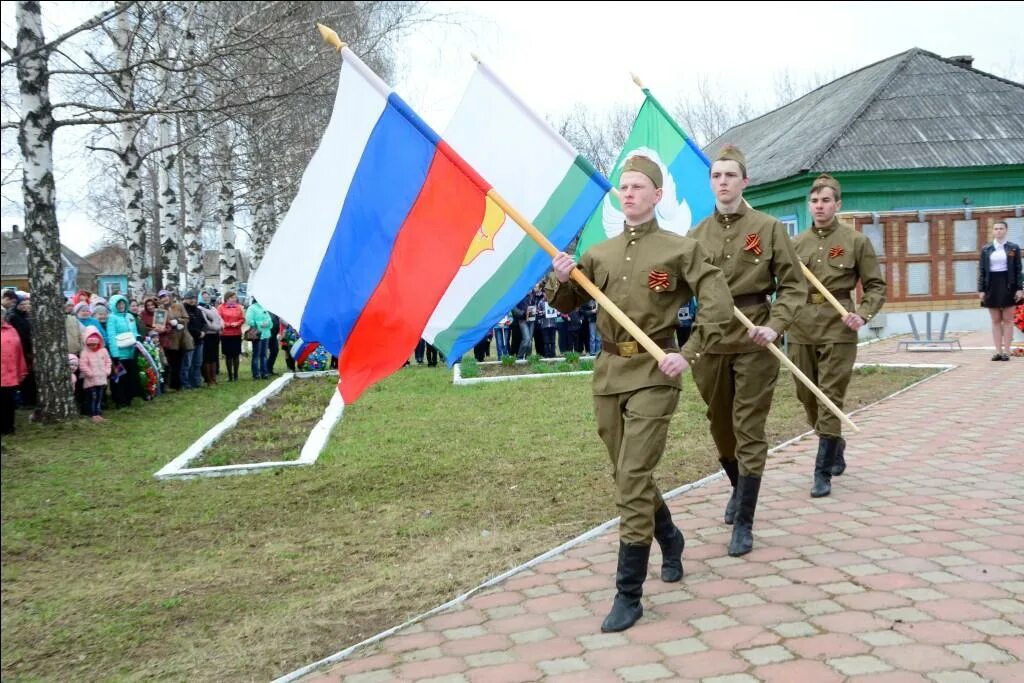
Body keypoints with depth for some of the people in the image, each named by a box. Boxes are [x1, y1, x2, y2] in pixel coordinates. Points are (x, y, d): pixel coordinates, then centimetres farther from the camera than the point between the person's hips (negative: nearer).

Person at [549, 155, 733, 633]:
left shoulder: (680, 249, -4)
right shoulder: (600, 253, 10)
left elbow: (718, 305, -7)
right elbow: (566, 305, 14)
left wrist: (689, 355, -15)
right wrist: (561, 279, -7)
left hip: (654, 373, -5)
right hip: (609, 372, 6)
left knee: (632, 479, -10)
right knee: (629, 475, 16)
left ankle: (629, 595, -3)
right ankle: (670, 540, 44)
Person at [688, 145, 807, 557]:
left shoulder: (768, 228, -1)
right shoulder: (698, 234, 7)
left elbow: (793, 287, -1)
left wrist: (775, 326, -15)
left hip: (753, 339, -3)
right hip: (710, 337, 4)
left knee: (749, 430, -2)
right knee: (720, 425, 16)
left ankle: (744, 523, 5)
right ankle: (739, 489, 43)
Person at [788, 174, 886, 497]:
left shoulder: (856, 241, 1)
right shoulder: (796, 243, 9)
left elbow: (876, 286, 3)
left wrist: (863, 314, -14)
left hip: (838, 328, -4)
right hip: (801, 328, 4)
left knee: (830, 397, -6)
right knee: (806, 396, 11)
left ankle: (823, 472, 0)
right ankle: (835, 445, 38)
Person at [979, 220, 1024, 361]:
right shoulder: (986, 249, 6)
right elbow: (981, 270, 5)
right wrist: (981, 289, -1)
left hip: (1008, 285, -2)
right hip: (991, 286, 2)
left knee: (1008, 320, 0)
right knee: (996, 321, 4)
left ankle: (1006, 351, 2)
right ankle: (998, 351, 6)